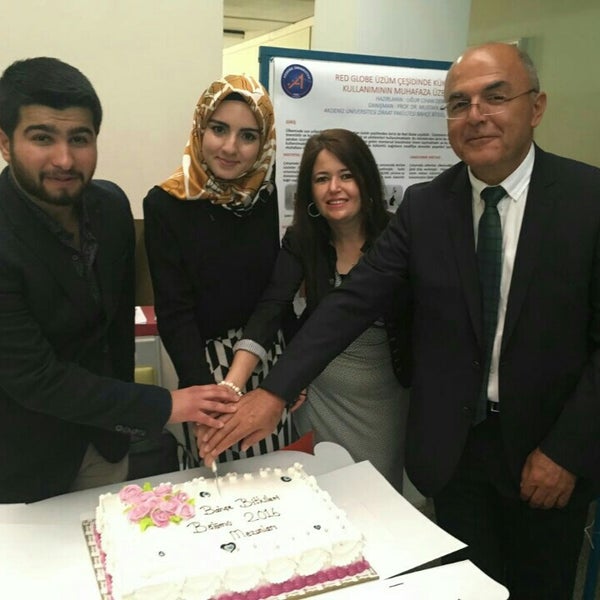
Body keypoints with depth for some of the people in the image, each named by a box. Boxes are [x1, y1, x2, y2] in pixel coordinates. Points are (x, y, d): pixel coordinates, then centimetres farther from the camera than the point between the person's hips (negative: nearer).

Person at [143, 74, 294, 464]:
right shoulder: (165, 204, -12)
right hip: (207, 365, -3)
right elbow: (174, 312, -15)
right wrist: (204, 388, -27)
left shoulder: (267, 195, -2)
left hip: (270, 358, 3)